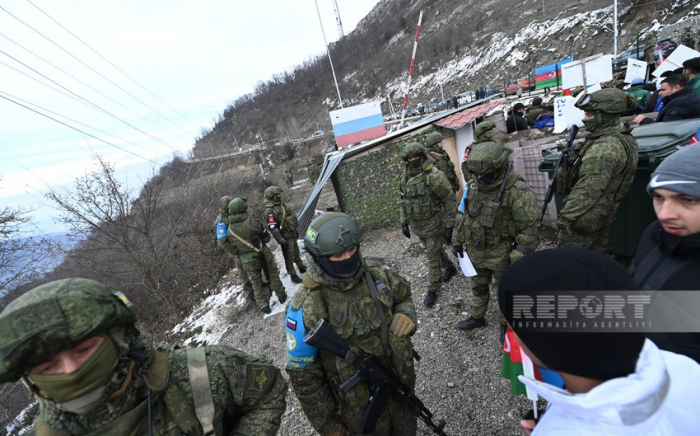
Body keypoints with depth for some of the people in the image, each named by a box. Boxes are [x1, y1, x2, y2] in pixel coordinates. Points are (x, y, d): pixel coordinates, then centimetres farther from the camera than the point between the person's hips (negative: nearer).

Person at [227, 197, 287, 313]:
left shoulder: (230, 229, -6)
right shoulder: (251, 222, -20)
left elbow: (234, 247, 6)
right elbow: (266, 238, -10)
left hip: (247, 260, 3)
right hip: (263, 255, -3)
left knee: (256, 283, 17)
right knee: (273, 275, 19)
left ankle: (263, 305, 22)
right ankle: (281, 296, 32)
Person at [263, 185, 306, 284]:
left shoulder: (281, 204, 6)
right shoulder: (270, 211, -23)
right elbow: (273, 229, -25)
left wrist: (295, 230, 21)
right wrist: (282, 242, -23)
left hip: (292, 234, 9)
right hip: (286, 237, -9)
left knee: (296, 253, 24)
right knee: (289, 258, 5)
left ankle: (301, 268, 41)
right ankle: (293, 275, 19)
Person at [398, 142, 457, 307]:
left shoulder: (434, 176, -20)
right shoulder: (405, 178, 2)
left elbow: (450, 200, -16)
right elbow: (403, 202, 12)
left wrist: (449, 226, -16)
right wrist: (403, 223, 9)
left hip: (433, 224, -6)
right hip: (417, 226, 7)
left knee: (432, 257, 2)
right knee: (435, 251, 23)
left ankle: (432, 290, 19)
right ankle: (450, 268, 49)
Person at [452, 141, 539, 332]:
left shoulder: (518, 192, -25)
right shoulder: (473, 185, -4)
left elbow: (528, 231, -22)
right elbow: (463, 215, 7)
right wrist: (458, 240, 9)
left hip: (502, 255, -6)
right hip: (475, 251, 6)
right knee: (477, 287, 24)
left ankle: (507, 325, 41)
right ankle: (477, 318, 47)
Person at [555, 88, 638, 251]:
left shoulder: (605, 146, -24)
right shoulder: (621, 137, 10)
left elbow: (588, 189, -27)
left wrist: (566, 216, -23)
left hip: (585, 216, -10)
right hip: (602, 214, 10)